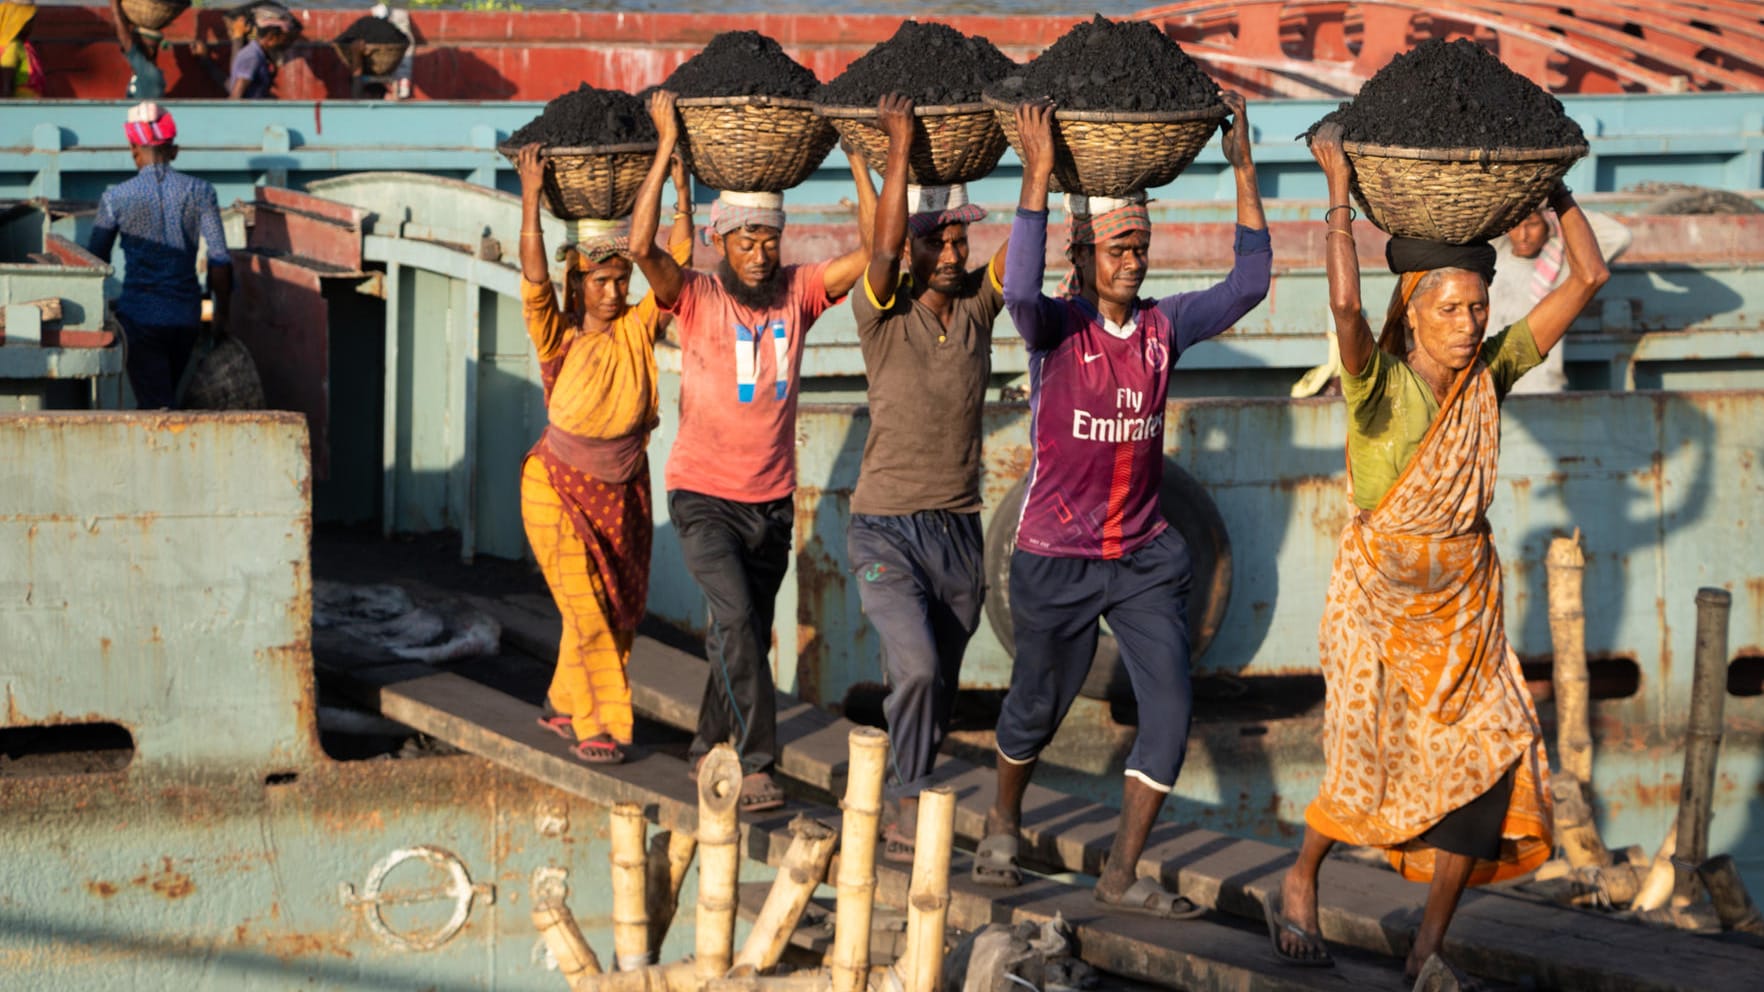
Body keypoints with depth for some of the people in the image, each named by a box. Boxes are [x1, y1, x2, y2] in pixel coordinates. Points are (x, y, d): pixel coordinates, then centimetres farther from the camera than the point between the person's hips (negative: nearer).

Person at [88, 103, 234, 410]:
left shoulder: (116, 197, -4)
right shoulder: (200, 192, 0)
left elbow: (97, 261, 3)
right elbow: (220, 259, -2)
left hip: (140, 315, -3)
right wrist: (221, 313, 10)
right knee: (167, 395, 20)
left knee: (156, 405, -5)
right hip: (186, 316, 3)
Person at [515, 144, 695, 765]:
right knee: (587, 610, -10)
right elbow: (533, 276, -25)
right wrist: (530, 198, -30)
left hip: (625, 492, 4)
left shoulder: (637, 330, -3)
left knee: (620, 612, 9)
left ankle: (563, 706, 28)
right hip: (560, 490, -4)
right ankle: (595, 726, 0)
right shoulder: (558, 338, -11)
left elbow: (676, 265, -8)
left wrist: (682, 193, -15)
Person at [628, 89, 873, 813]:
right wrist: (667, 147, -23)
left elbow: (873, 251, -7)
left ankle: (710, 747, 32)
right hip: (704, 497, -4)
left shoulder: (797, 293, 1)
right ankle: (756, 762, -21)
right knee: (736, 616, -22)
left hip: (773, 500, 4)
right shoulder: (696, 298, -9)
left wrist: (859, 160, -11)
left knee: (746, 633, 13)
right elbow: (641, 246, -25)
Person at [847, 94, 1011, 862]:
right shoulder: (884, 313, -7)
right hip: (886, 530, -4)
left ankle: (904, 809, 24)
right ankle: (910, 802, -8)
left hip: (960, 530, 4)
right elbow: (883, 248, -24)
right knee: (917, 666, -21)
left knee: (940, 684, 9)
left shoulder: (978, 304, 3)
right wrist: (900, 147, -25)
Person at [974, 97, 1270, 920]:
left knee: (1169, 707, -9)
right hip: (1057, 555, -3)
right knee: (1038, 705, 13)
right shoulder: (1056, 328, -11)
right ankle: (1003, 821, 43)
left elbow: (1248, 284, -1)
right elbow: (1018, 290, -33)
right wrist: (1037, 176, -38)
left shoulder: (1163, 328, 1)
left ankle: (1121, 876, 1)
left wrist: (1243, 171, -7)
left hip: (1144, 556, 3)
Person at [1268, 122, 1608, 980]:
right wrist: (1339, 193, -28)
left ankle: (1427, 951, 8)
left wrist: (1553, 186, 3)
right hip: (1379, 592, -5)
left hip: (1465, 596, 5)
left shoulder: (1491, 374, 1)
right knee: (1372, 758, -12)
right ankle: (1300, 882, 18)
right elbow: (1344, 304, -33)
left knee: (1481, 763, -3)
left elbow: (1586, 276, 3)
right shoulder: (1380, 383, -12)